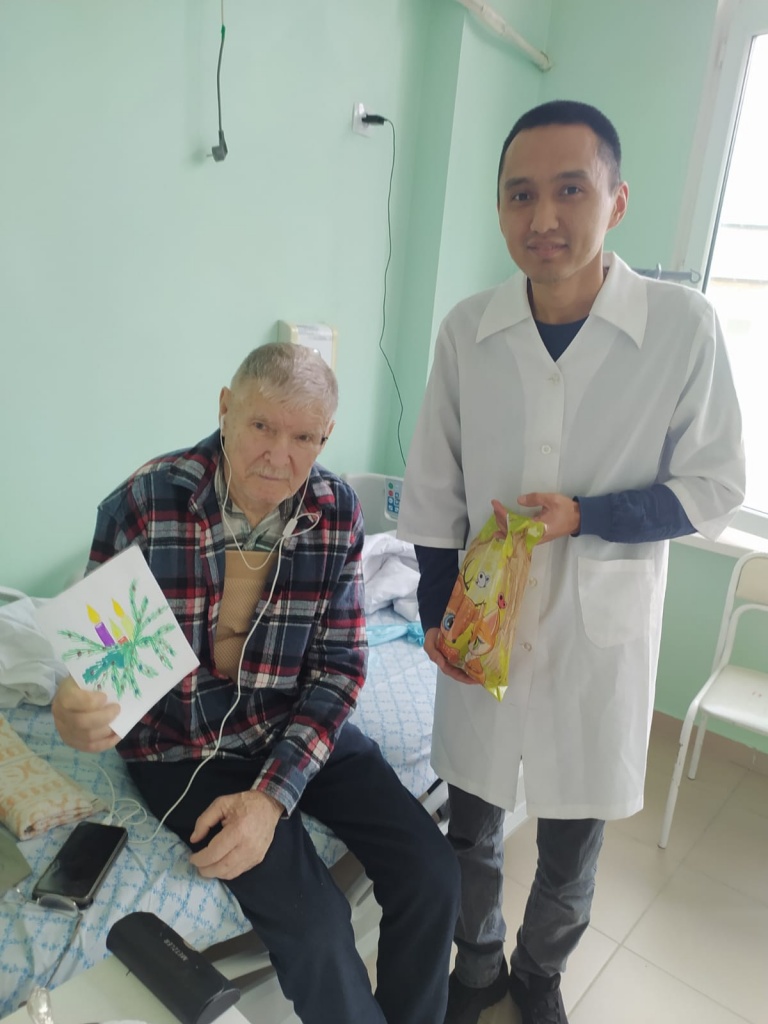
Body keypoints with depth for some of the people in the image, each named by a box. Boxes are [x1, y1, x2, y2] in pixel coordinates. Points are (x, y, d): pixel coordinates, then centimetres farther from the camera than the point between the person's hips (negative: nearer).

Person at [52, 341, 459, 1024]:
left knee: (432, 874, -5)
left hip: (297, 727, 3)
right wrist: (77, 712, -34)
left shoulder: (337, 512, -11)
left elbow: (340, 664, -9)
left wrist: (272, 794, -19)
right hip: (182, 743, -3)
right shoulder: (143, 505, -19)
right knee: (313, 922, -17)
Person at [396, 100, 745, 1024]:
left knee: (572, 841, 18)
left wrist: (583, 516, -19)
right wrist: (437, 614, -2)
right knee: (471, 826, 18)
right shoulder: (466, 329, -6)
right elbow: (435, 489, 1)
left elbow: (715, 487, -5)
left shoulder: (683, 326, -12)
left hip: (601, 634, -1)